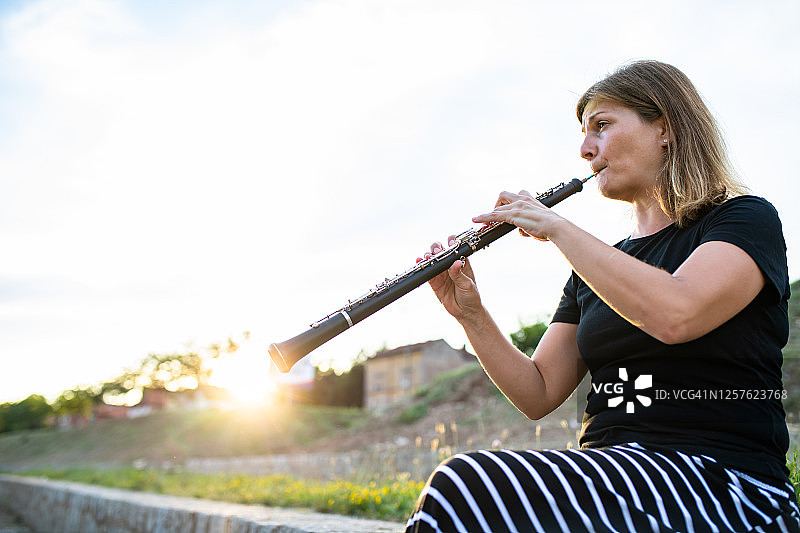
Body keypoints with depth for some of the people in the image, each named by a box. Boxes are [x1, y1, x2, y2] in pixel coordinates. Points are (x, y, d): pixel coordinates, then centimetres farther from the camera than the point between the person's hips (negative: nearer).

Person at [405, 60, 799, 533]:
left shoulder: (748, 219, 0)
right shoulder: (595, 271, 18)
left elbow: (674, 315, -22)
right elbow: (539, 396, 10)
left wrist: (556, 227, -12)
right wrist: (470, 315, -4)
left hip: (721, 483, -5)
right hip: (606, 474, 6)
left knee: (464, 488, -27)